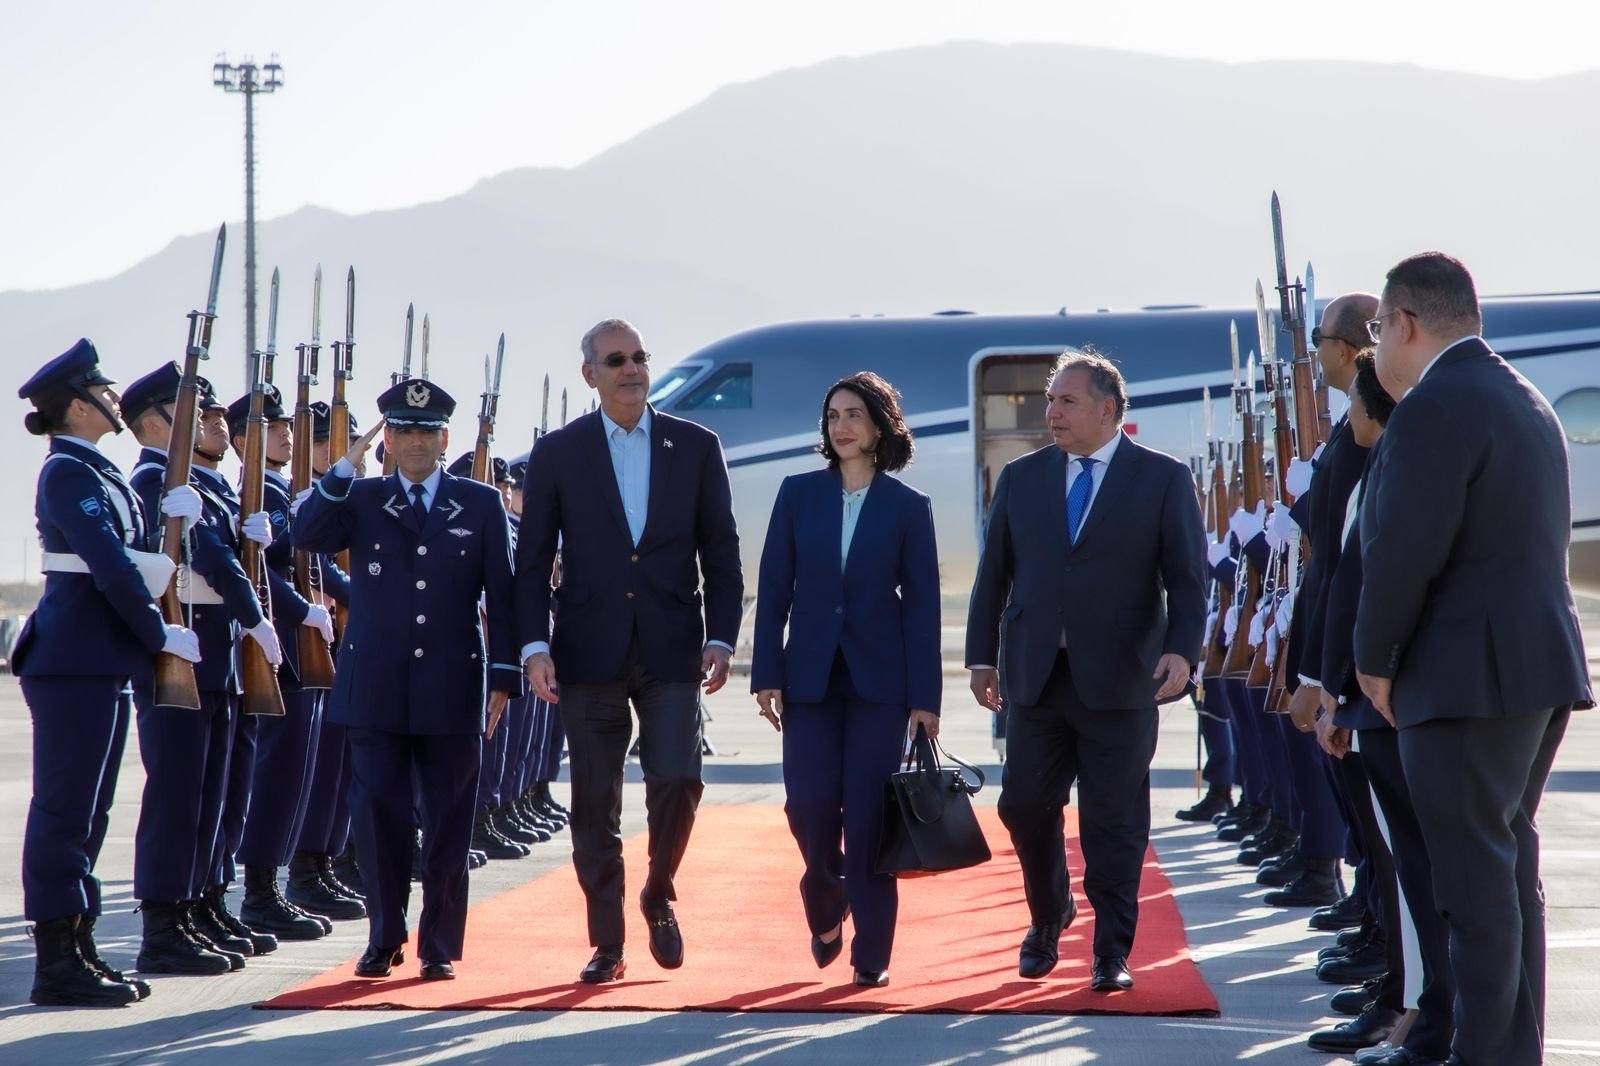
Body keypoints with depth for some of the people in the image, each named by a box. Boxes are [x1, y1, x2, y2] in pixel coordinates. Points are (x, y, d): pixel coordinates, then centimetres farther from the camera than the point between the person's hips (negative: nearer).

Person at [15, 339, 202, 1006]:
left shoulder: (88, 470, 17)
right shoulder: (69, 473, -13)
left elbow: (121, 560, 17)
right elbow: (112, 568, -19)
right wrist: (161, 636, -12)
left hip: (94, 660, 10)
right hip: (77, 661, -10)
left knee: (84, 807, 12)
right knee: (66, 805, -7)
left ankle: (76, 950, 17)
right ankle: (57, 966, -5)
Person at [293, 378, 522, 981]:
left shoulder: (481, 505, 6)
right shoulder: (361, 500, 8)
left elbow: (503, 595, 5)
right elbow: (306, 537, -11)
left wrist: (503, 676, -2)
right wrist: (347, 466, -18)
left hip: (452, 691, 0)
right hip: (375, 689, 0)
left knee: (448, 823, 3)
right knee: (378, 813, -2)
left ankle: (439, 945, 12)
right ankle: (384, 938, 11)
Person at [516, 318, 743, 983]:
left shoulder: (695, 447, 7)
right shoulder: (557, 454, 5)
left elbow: (720, 552, 8)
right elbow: (532, 560, 4)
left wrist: (721, 638, -2)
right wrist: (535, 645, -6)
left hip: (671, 652, 0)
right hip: (589, 652, 0)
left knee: (676, 780, -12)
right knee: (594, 803, 2)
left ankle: (658, 897, 15)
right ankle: (607, 945, 11)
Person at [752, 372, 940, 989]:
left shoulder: (908, 508, 2)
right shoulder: (798, 495, 5)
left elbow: (922, 606, 0)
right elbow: (774, 589, 5)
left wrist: (925, 698, -5)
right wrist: (767, 674, -3)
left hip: (878, 679, -1)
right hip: (810, 676, 1)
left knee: (867, 816, -4)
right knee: (809, 806, -5)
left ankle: (871, 955, 3)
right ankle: (825, 905, 26)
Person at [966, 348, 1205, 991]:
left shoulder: (1163, 479, 0)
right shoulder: (1022, 478, 10)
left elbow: (1188, 578, -3)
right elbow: (994, 574, 12)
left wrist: (1182, 650, -17)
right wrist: (982, 655, 8)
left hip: (1119, 680, -3)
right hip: (1036, 674, 3)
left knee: (1114, 824, 0)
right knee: (1025, 807, 5)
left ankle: (1111, 956, 9)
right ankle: (1048, 916, 30)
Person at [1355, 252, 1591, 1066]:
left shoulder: (1433, 408, -16)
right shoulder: (1524, 401, 15)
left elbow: (1402, 552, -19)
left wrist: (1375, 660, -7)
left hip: (1469, 676, -10)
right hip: (1542, 664, 10)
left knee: (1477, 884, -6)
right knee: (1509, 868, 15)